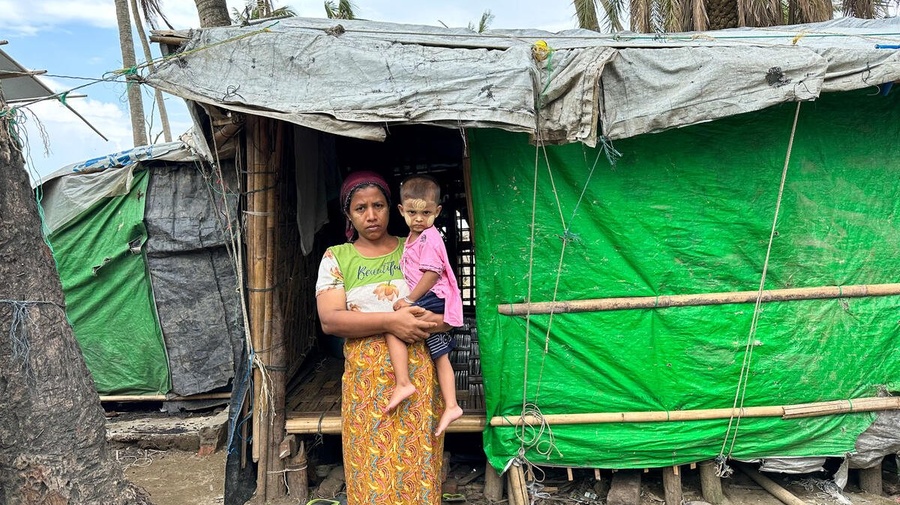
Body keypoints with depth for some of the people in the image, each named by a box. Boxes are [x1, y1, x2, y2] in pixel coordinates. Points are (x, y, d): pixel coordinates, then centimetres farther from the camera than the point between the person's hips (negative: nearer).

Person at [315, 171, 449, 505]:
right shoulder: (336, 257, 5)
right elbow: (329, 320, -7)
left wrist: (436, 321, -14)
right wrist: (390, 321, -17)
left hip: (419, 373, 1)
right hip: (367, 376, -1)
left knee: (418, 462, 4)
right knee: (372, 466, 3)